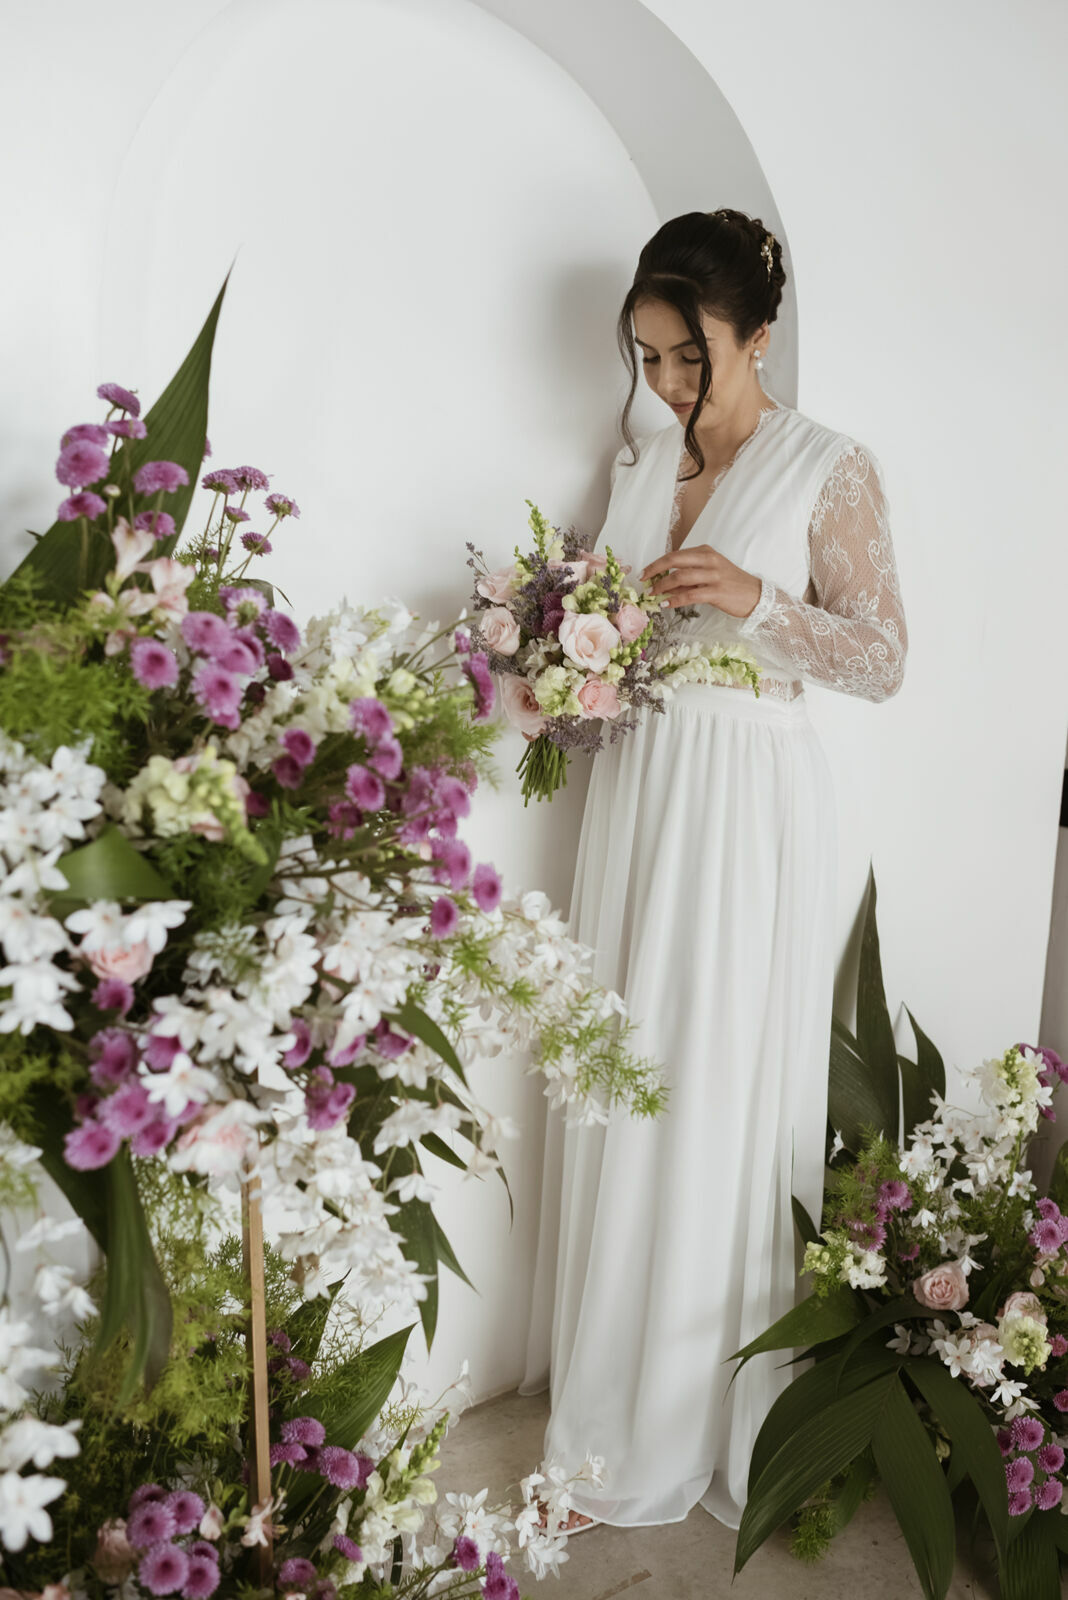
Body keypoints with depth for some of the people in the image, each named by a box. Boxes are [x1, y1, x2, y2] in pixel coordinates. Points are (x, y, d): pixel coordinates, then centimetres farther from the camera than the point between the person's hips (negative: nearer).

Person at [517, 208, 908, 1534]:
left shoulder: (831, 470, -4)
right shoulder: (639, 462, 12)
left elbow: (882, 658, -5)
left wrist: (756, 602, -20)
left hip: (750, 803, -5)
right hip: (636, 787, 5)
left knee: (720, 1098, 1)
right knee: (618, 1086, 9)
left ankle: (710, 1424, 21)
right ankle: (614, 1418, 28)